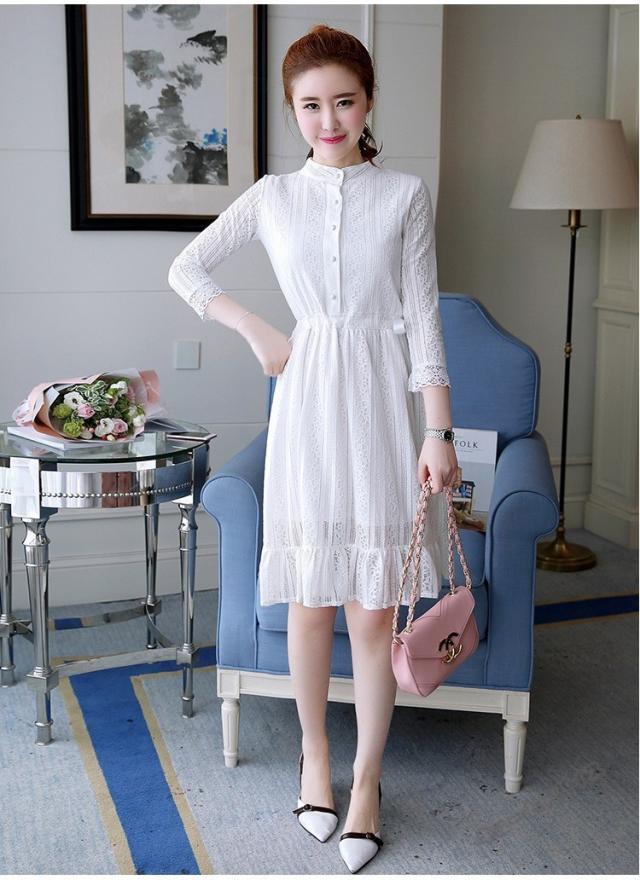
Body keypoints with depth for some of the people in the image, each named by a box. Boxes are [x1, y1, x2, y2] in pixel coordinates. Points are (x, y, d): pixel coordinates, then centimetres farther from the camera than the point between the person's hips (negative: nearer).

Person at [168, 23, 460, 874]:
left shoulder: (406, 194, 1)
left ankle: (366, 777, 20)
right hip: (308, 400, 1)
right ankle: (314, 752, 32)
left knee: (373, 608, 3)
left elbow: (423, 317, -2)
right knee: (310, 601, 10)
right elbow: (186, 269, 14)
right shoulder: (272, 196, 5)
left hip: (383, 403, -1)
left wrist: (438, 431, -7)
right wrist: (256, 330, 3)